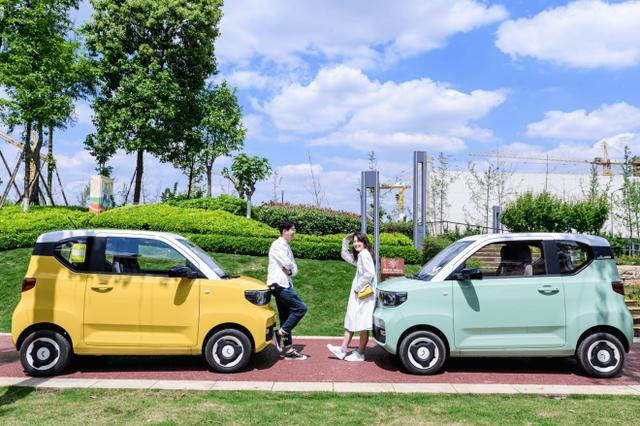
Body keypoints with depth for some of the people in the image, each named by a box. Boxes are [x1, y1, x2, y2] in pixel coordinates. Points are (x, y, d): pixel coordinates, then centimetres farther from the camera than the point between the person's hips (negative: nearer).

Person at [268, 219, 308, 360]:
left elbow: (294, 269, 14)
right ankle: (280, 333, -7)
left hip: (285, 285, 9)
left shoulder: (287, 247, 18)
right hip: (279, 285, -9)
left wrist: (290, 270, -8)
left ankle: (288, 350, 13)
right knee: (301, 307, -14)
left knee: (286, 318, 9)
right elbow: (288, 264, -18)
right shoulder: (277, 245, -10)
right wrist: (290, 268, 4)